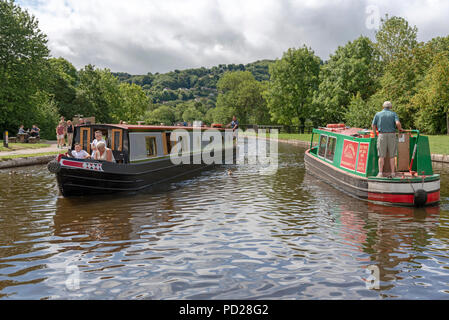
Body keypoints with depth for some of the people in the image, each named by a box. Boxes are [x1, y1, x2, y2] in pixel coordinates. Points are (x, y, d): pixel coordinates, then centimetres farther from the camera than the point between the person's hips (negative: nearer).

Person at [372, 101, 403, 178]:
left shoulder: (378, 114, 8)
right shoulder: (393, 114, 4)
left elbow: (373, 126, 8)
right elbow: (397, 123, -12)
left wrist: (375, 134, 23)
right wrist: (400, 129, 8)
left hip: (382, 135, 0)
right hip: (391, 135, 0)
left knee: (381, 156, 2)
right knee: (392, 156, 5)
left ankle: (380, 172, -3)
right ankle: (393, 173, 7)